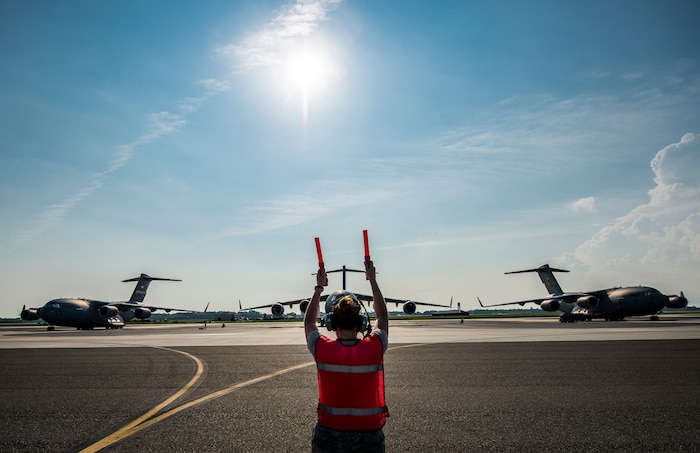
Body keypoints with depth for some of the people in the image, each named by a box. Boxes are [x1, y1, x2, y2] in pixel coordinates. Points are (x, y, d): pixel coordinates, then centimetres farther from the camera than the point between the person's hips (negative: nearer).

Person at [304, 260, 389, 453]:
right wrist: (372, 280, 13)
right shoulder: (375, 348, -15)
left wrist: (319, 287, 15)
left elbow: (309, 320, 7)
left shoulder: (322, 349, -15)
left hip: (329, 435, 0)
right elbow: (383, 316, 6)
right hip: (369, 435, 1)